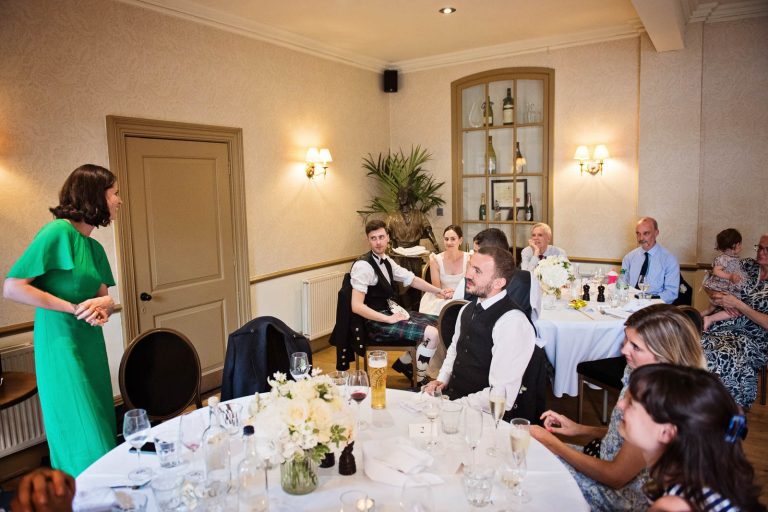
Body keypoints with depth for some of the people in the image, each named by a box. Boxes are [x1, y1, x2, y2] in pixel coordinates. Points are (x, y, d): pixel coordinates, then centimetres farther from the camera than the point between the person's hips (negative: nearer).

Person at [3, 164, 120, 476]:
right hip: (60, 344, -8)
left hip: (90, 344, 8)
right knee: (83, 437, -2)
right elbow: (12, 287, -16)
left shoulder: (95, 248, 10)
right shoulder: (58, 232, -13)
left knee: (102, 428, 14)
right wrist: (73, 307, -18)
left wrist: (105, 304, -11)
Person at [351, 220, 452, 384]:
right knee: (431, 333, -18)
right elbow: (357, 306, -24)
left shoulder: (386, 261, 7)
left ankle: (404, 362, 22)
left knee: (436, 322, 13)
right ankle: (419, 380, 2)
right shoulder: (363, 266, -19)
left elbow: (412, 280, 15)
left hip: (390, 312, 9)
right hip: (376, 322, -9)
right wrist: (389, 319, -24)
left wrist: (439, 291, 4)